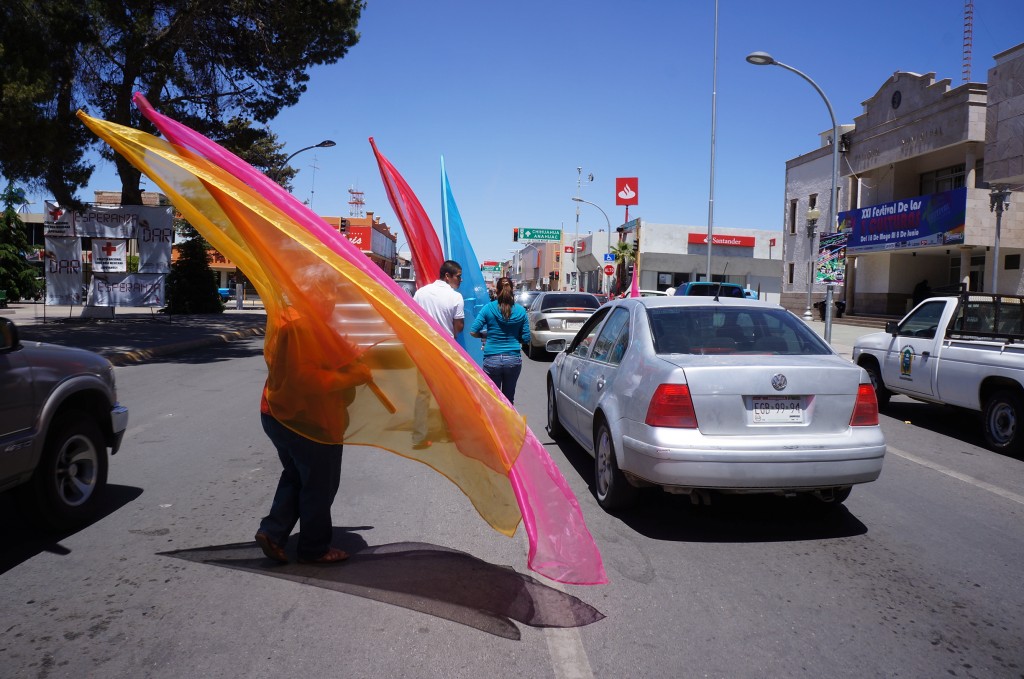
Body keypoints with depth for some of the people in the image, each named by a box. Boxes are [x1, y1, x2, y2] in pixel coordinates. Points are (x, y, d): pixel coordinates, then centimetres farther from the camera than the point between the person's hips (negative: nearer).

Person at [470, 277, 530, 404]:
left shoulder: (488, 308, -5)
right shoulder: (521, 311, 0)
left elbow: (473, 332, -9)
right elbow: (526, 338, 2)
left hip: (492, 360, -2)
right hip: (513, 360, 2)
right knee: (509, 398, 14)